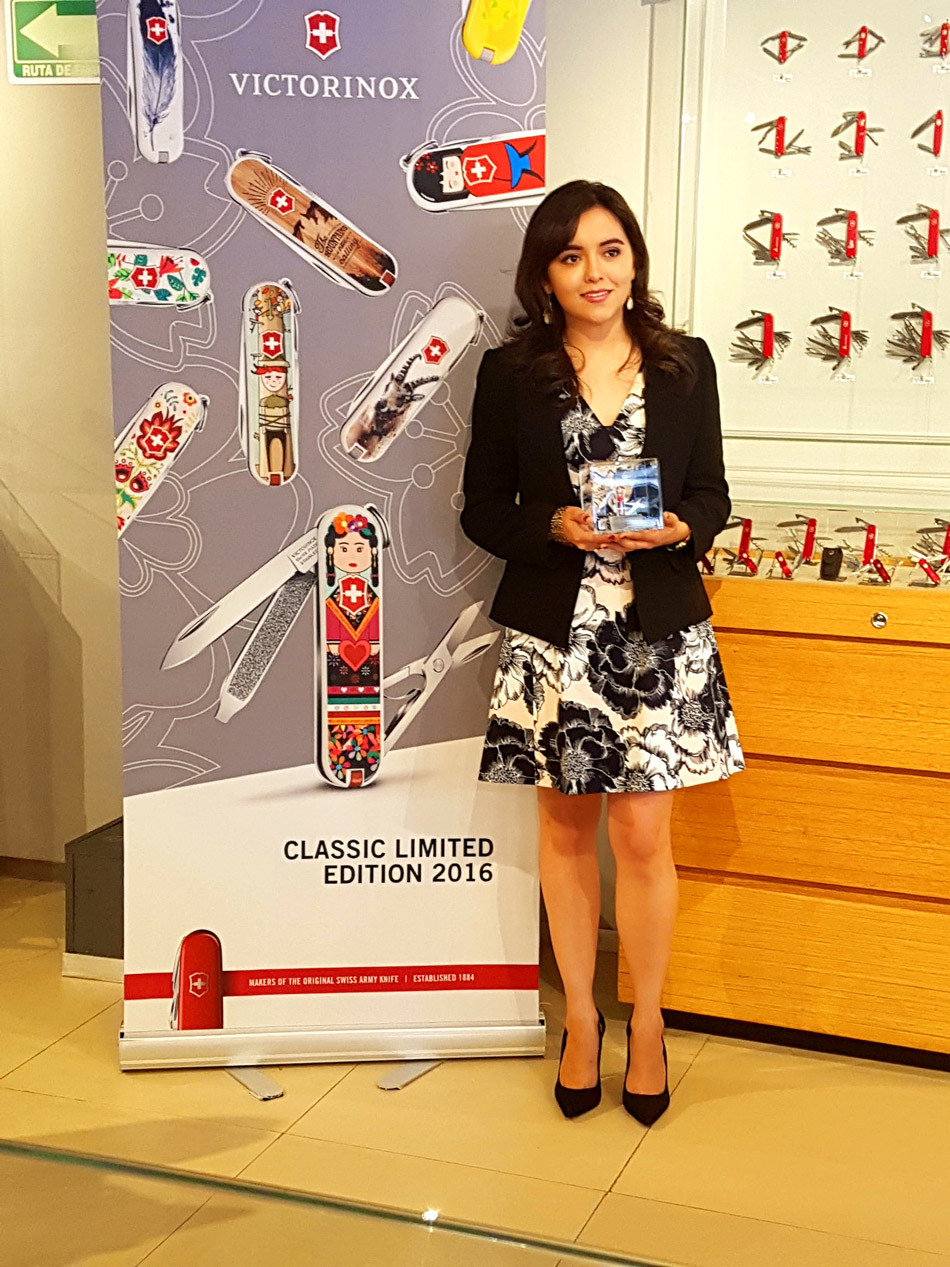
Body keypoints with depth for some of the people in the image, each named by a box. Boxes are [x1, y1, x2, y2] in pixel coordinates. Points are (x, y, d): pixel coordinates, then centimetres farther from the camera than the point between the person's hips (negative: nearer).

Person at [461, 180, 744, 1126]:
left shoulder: (684, 365, 3)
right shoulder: (511, 373, 0)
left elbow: (712, 494, 7)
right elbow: (482, 510, 1)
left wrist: (676, 528, -14)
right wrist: (558, 527, -17)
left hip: (659, 633, 0)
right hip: (553, 630, 0)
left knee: (641, 834, 2)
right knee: (565, 828, 11)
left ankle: (646, 1025, 22)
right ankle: (581, 1020, 28)